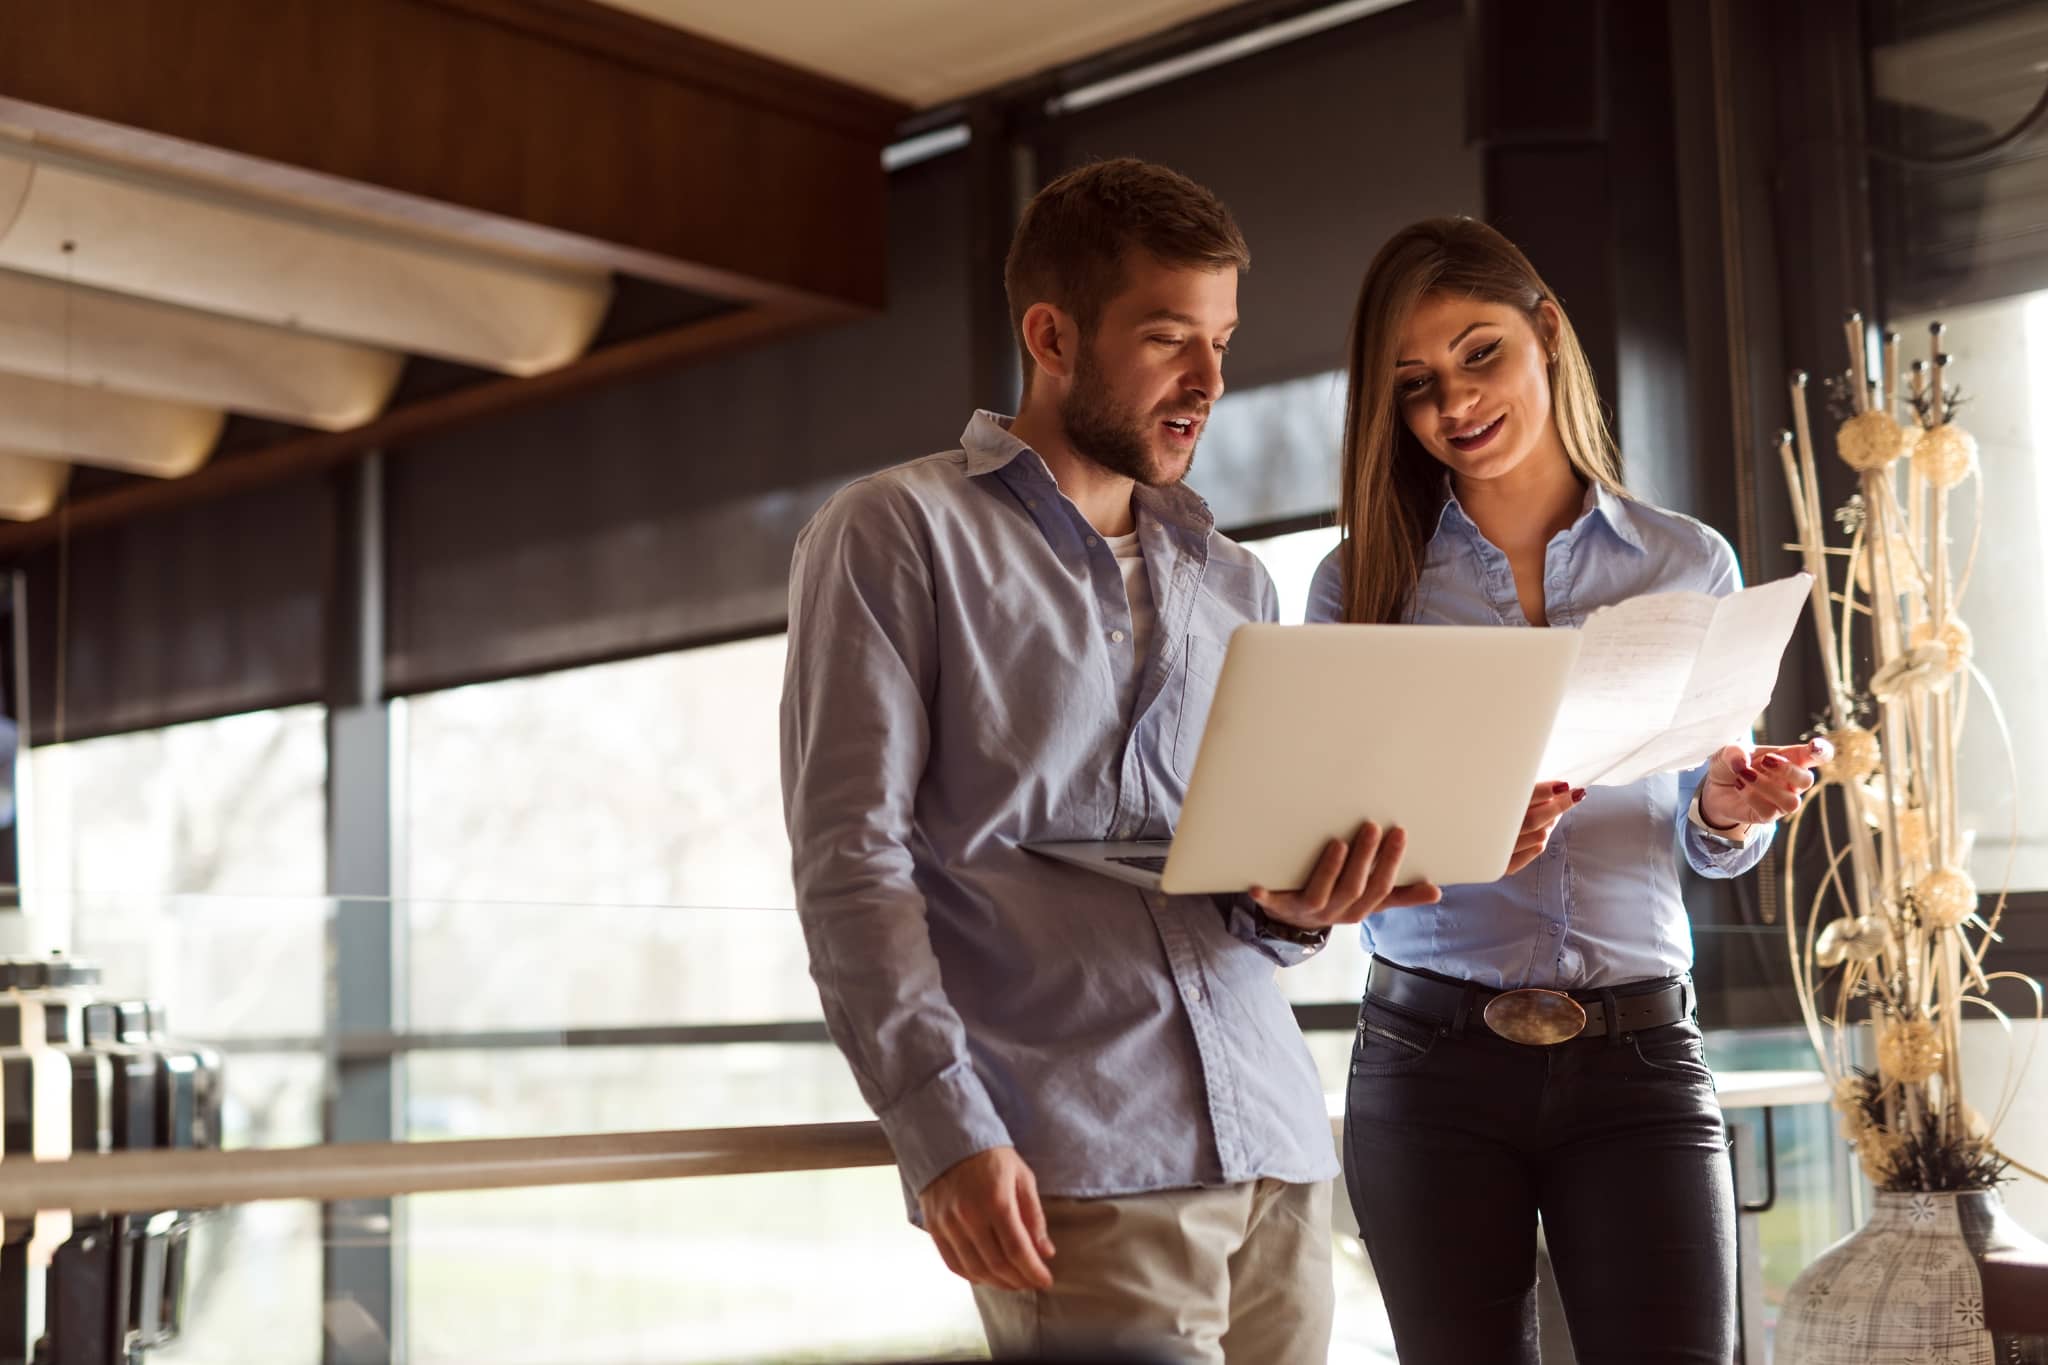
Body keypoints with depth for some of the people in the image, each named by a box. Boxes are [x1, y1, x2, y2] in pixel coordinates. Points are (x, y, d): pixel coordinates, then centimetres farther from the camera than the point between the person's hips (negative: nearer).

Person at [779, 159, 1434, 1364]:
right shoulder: (898, 536, 3)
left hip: (1276, 1152, 5)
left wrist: (1293, 910, -4)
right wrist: (946, 1129, -15)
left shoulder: (1236, 588, 19)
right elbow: (850, 851, -5)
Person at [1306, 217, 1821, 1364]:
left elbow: (1708, 841, 13)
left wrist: (1730, 813, -11)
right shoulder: (1364, 582, 4)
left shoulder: (1689, 566, 7)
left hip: (1641, 1053, 0)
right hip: (1431, 1053, 0)